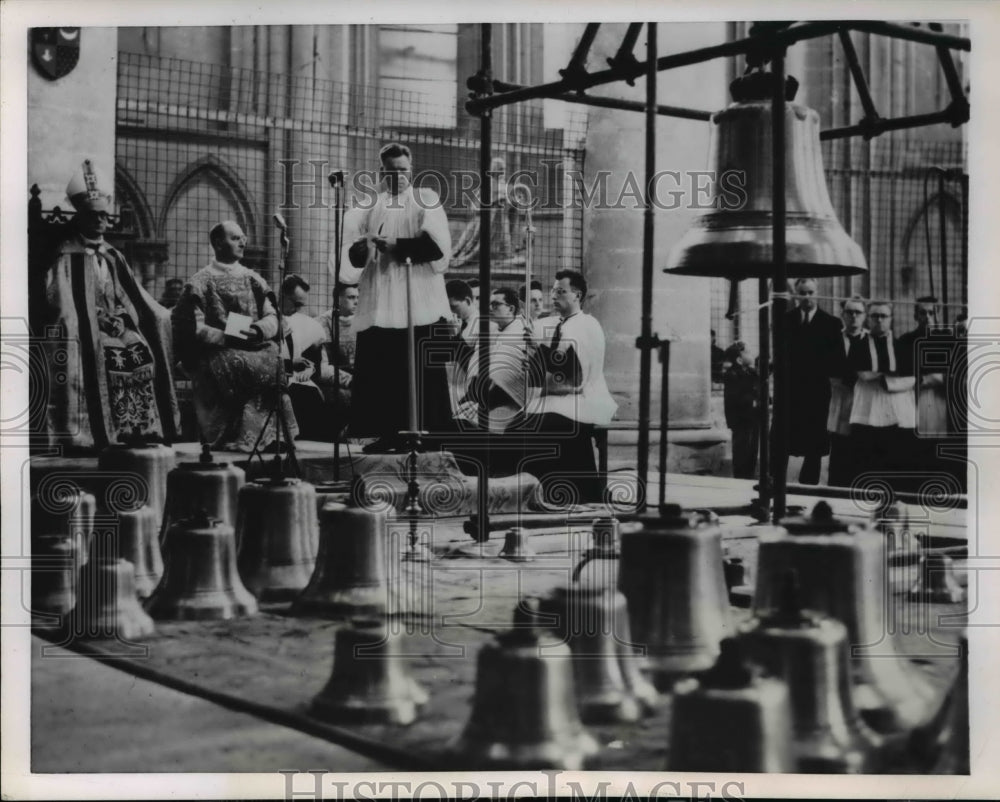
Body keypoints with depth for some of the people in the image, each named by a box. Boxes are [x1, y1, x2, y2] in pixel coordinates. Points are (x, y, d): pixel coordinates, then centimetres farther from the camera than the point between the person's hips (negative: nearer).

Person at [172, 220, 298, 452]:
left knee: (278, 359, -27)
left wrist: (259, 329, -13)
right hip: (218, 351, -4)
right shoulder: (200, 283, 4)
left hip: (255, 347, 4)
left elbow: (272, 317, 11)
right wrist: (228, 336, -17)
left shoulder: (252, 279, 19)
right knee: (247, 367, -34)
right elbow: (193, 328, -5)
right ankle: (236, 436, -28)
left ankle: (276, 433, -24)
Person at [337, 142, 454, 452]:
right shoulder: (368, 206, 15)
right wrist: (360, 247, -15)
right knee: (380, 373, -2)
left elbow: (437, 245, -9)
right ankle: (389, 434, 4)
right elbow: (352, 260, 7)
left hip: (420, 304, -3)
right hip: (378, 306, 3)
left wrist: (394, 246, -12)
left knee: (422, 374, -7)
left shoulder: (426, 200, 7)